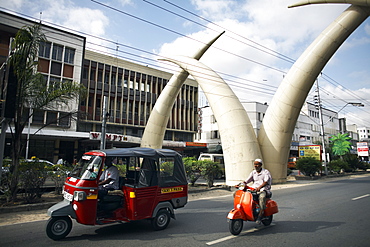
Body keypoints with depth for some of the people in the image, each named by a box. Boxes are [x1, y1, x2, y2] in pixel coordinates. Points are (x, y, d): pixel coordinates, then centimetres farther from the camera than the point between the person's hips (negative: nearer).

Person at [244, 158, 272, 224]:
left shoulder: (266, 172, -1)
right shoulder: (253, 172, 15)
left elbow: (266, 182, -16)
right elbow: (247, 180, 7)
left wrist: (259, 187, -33)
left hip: (263, 190, -5)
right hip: (253, 189, 5)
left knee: (262, 197, -39)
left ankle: (260, 216, -35)